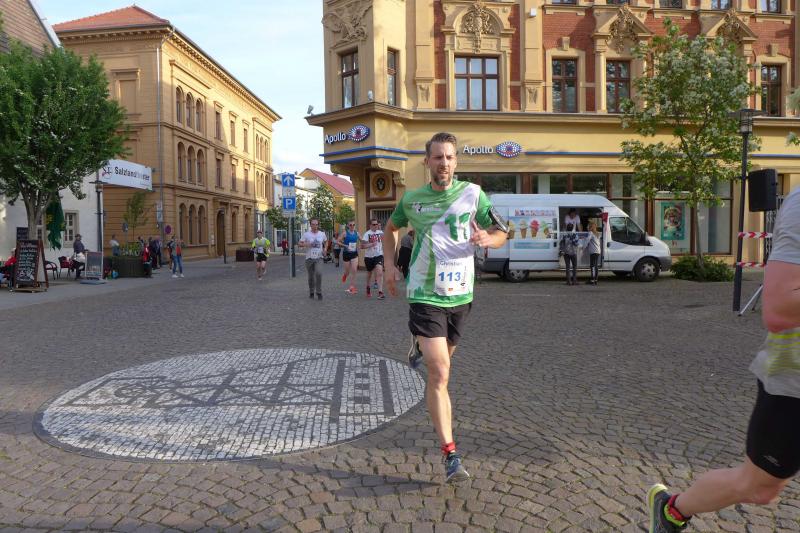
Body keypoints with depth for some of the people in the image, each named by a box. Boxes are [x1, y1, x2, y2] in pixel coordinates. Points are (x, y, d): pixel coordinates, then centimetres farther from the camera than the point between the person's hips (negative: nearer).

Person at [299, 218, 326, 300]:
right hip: (309, 258, 0)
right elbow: (299, 243, 0)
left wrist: (325, 249, 4)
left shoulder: (322, 234, 4)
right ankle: (311, 292, 28)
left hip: (319, 258, 0)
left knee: (318, 273, -22)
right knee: (311, 277, 8)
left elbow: (325, 242, 22)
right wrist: (306, 244, -20)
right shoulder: (306, 234, -2)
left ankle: (319, 292, -10)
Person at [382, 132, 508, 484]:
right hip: (425, 296, -2)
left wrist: (486, 239, -22)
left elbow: (501, 236, 2)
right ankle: (450, 454, -7)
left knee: (442, 360, 23)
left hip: (460, 294, 3)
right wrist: (389, 265, 7)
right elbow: (391, 228, 20)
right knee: (439, 374, -12)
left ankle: (419, 344, 60)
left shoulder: (472, 194, -1)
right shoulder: (411, 199, 1)